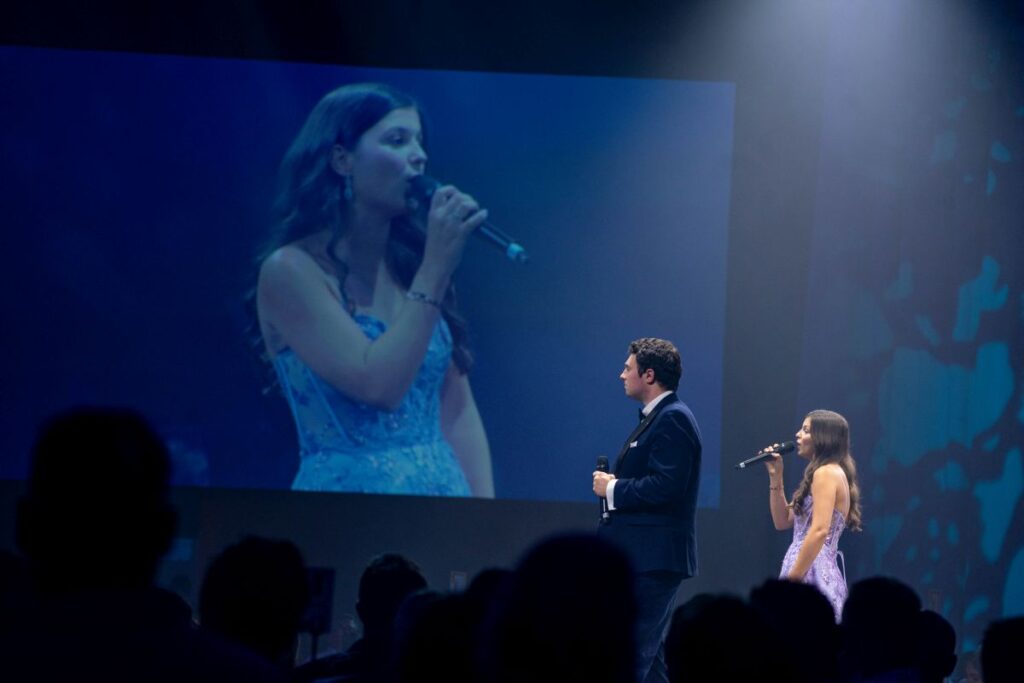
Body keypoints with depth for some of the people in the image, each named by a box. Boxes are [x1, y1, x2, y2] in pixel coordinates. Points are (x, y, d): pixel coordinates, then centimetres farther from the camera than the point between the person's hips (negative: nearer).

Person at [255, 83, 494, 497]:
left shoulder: (412, 265, 7)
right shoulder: (291, 271, -9)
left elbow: (458, 412, 8)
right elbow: (378, 385, -19)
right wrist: (436, 268, -16)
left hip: (445, 489, 5)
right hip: (351, 491, -5)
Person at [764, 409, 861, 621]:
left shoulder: (826, 473, -9)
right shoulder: (829, 473, 21)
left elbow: (819, 531, -20)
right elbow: (782, 521, 23)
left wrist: (792, 580, -21)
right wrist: (775, 477, 16)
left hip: (811, 576, -10)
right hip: (823, 576, 10)